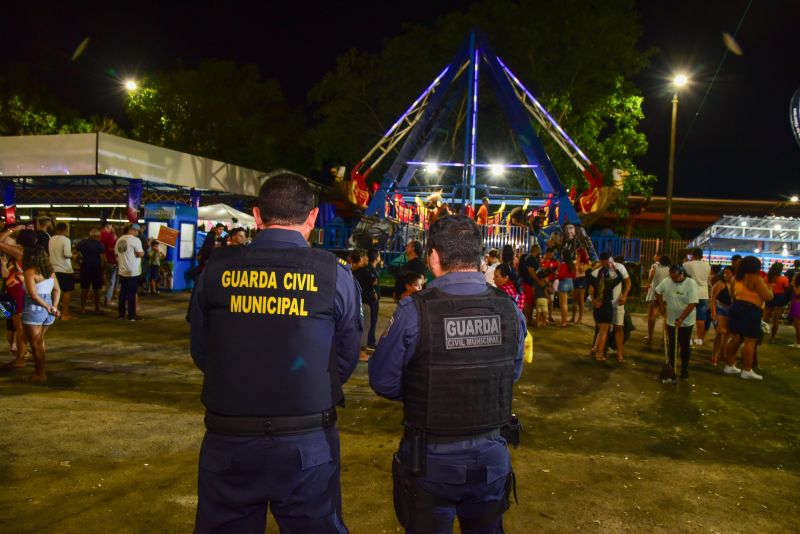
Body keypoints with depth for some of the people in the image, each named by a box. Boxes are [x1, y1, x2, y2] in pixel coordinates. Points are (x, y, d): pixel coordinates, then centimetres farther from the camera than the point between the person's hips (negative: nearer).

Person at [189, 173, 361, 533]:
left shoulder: (216, 269, -7)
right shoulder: (334, 273, -11)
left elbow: (200, 354, 3)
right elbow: (347, 361, -3)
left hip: (228, 440, 2)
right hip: (307, 445, -1)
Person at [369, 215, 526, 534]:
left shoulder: (414, 311, -21)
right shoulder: (509, 309, -9)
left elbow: (383, 381, -11)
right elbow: (512, 374, 5)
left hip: (431, 459, -3)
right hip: (492, 454, 4)